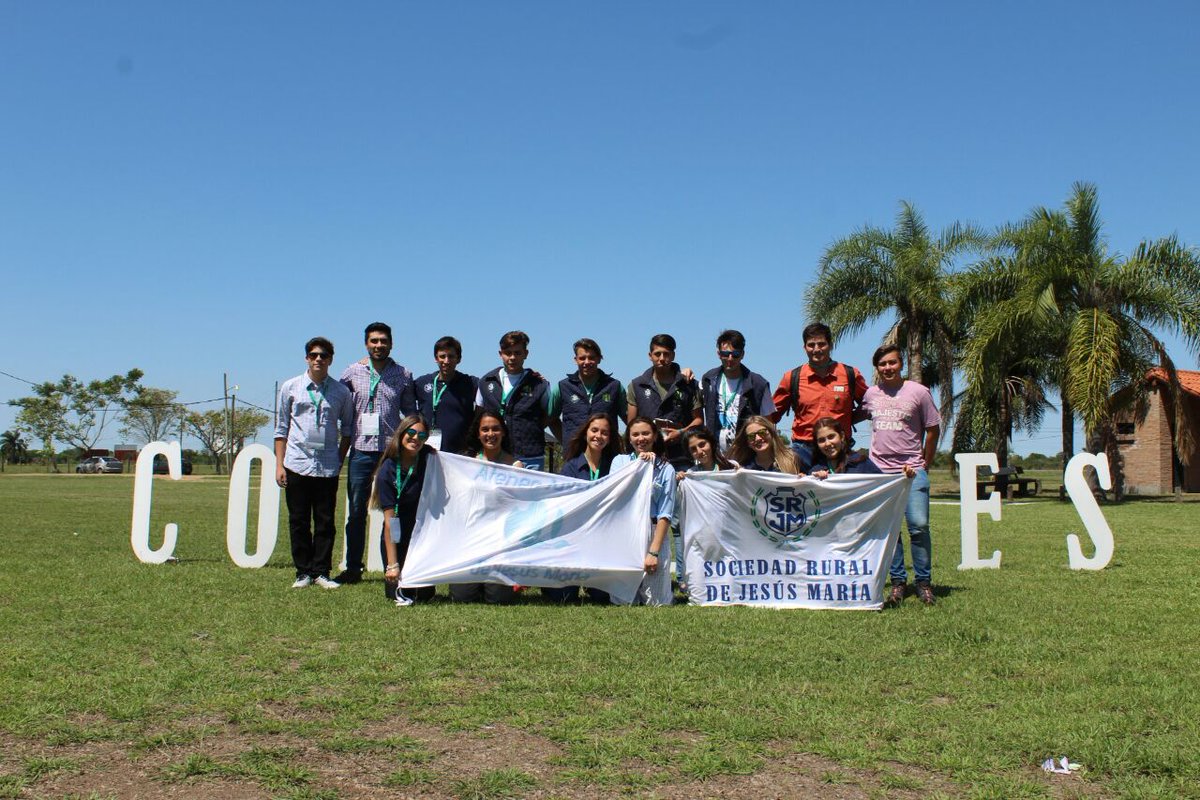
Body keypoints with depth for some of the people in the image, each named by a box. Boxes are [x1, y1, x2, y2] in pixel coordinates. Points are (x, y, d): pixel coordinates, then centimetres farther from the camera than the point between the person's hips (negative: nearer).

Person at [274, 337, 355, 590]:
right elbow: (281, 428, 7)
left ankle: (321, 572, 12)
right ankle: (303, 572, 14)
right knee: (298, 522, 5)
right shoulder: (290, 387, 5)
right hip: (297, 464, 0)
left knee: (325, 522, 3)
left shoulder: (341, 392, 4)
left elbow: (347, 429, 13)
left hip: (328, 467, 0)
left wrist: (340, 460, 6)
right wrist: (279, 465, 3)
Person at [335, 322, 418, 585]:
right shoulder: (352, 372, 5)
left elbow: (410, 411, 14)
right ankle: (353, 568, 16)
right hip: (361, 450, 1)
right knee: (356, 511, 6)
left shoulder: (403, 375, 5)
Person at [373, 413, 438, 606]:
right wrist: (392, 564, -21)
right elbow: (390, 519, -19)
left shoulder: (430, 459, -7)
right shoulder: (387, 470, -16)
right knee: (399, 592, -7)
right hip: (398, 538, -2)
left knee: (425, 593, -5)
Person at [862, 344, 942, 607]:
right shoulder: (870, 394, 7)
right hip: (879, 471, 3)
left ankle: (924, 582, 2)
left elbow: (933, 430, 3)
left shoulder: (918, 392, -2)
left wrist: (924, 465, 5)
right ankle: (898, 581, 11)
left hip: (912, 471, -3)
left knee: (919, 526, -10)